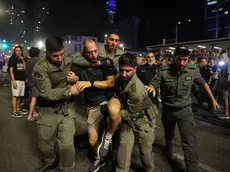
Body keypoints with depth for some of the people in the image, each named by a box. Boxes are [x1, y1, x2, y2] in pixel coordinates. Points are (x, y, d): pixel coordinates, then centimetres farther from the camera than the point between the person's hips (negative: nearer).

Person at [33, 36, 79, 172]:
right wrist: (68, 91, -22)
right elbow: (46, 93, -19)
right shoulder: (41, 67, -16)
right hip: (49, 110, -1)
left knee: (67, 144, -5)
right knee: (45, 143, 17)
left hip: (66, 107, 1)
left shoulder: (69, 61, -3)